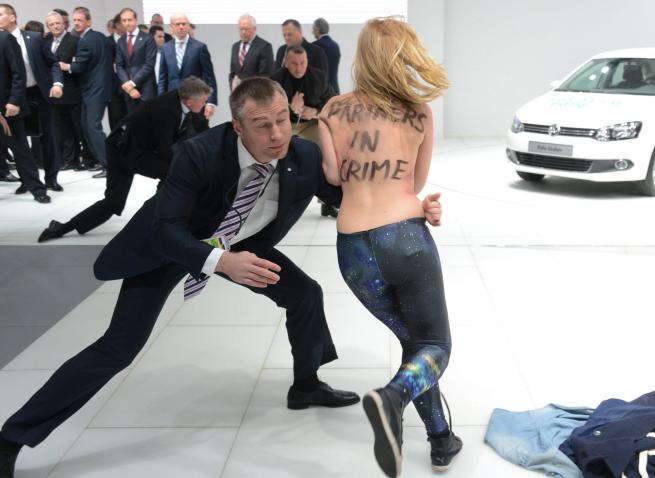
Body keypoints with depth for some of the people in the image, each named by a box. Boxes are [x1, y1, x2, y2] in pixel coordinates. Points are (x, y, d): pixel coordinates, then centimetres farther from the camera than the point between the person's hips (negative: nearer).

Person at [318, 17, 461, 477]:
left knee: (412, 339, 24)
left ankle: (441, 441, 25)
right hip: (406, 236, -2)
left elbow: (334, 174, 6)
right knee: (435, 345, 13)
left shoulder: (335, 109, 7)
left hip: (352, 248, 3)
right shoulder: (419, 112, 8)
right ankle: (392, 397, -20)